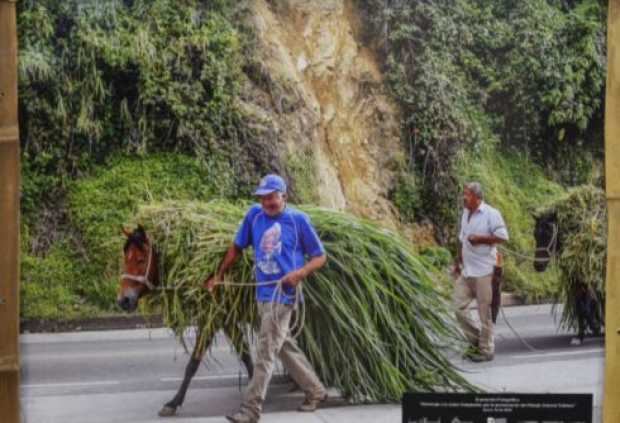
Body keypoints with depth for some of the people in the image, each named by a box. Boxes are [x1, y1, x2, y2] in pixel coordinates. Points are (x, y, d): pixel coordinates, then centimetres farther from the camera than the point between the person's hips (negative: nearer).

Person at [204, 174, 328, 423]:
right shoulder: (254, 215, 5)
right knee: (285, 347, 16)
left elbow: (320, 257, -1)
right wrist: (219, 276, 15)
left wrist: (300, 273, -18)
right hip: (262, 292, 6)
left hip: (283, 293, -6)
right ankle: (315, 391, 32)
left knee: (265, 352, -8)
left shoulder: (298, 220, -8)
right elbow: (237, 247, 16)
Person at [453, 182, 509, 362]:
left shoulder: (491, 214, -10)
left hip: (483, 271, -8)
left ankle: (486, 350, 10)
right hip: (466, 270, 8)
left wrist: (479, 238, -18)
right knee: (458, 306, 4)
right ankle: (475, 342, 20)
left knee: (484, 311, -1)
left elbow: (502, 236, -15)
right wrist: (458, 261, 18)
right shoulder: (465, 213, 14)